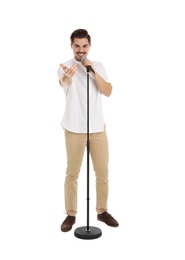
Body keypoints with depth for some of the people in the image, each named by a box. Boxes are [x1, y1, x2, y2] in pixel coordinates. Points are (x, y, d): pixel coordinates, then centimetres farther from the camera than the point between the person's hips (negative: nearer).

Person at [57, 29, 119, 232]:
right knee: (72, 173, 4)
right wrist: (67, 77, -53)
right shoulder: (65, 67, -3)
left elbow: (108, 91, -5)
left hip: (98, 128, 3)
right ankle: (71, 214, 19)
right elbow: (63, 82, -28)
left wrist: (93, 71, -16)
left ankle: (102, 211, 25)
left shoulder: (98, 66, 8)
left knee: (103, 172, 8)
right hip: (74, 129, -3)